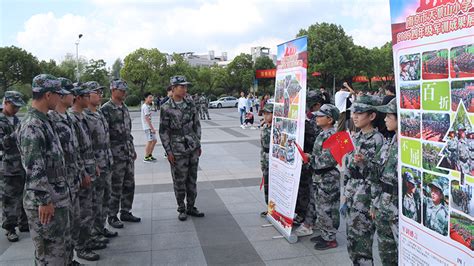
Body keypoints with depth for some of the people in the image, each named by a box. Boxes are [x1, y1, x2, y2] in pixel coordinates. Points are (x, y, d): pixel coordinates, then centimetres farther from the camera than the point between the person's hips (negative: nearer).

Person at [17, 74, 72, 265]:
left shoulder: (44, 121, 10)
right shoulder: (31, 126, -21)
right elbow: (34, 170, -24)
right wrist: (44, 201, -21)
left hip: (58, 198, 10)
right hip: (44, 202, -9)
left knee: (63, 246, 20)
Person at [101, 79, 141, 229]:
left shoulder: (124, 108, 13)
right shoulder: (106, 109, -12)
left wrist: (133, 149, 18)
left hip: (128, 154, 8)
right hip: (116, 155, -8)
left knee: (129, 185, 13)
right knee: (115, 187, 2)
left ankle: (125, 212, 27)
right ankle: (112, 216, 16)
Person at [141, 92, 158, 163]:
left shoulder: (148, 106, 16)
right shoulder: (145, 107, -15)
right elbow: (147, 118, -20)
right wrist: (152, 128, -21)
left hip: (150, 126, 10)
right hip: (147, 127, -10)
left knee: (154, 140, 12)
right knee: (150, 141, -7)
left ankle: (150, 155, 22)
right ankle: (146, 158, 0)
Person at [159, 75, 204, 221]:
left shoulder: (190, 103, 5)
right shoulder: (166, 108, -8)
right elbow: (163, 131, -6)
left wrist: (198, 143, 9)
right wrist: (168, 152, -9)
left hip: (193, 148, 4)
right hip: (178, 150, -4)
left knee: (192, 179, 11)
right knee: (179, 181, 4)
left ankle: (191, 207, 25)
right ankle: (181, 209, 20)